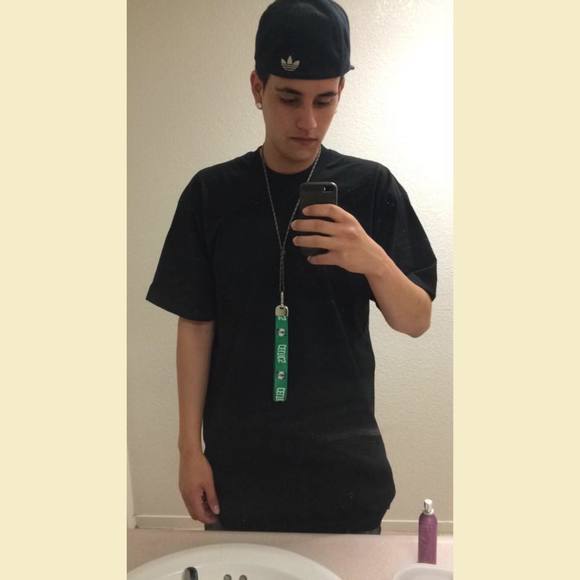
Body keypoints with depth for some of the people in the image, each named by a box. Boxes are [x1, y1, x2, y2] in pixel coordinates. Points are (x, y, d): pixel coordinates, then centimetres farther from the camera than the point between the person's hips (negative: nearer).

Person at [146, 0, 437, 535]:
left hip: (345, 456, 0)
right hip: (237, 456, 1)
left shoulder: (372, 187, -6)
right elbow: (195, 325, -2)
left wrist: (374, 260, -26)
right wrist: (191, 448, -3)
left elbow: (417, 322, -6)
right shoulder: (211, 192, -5)